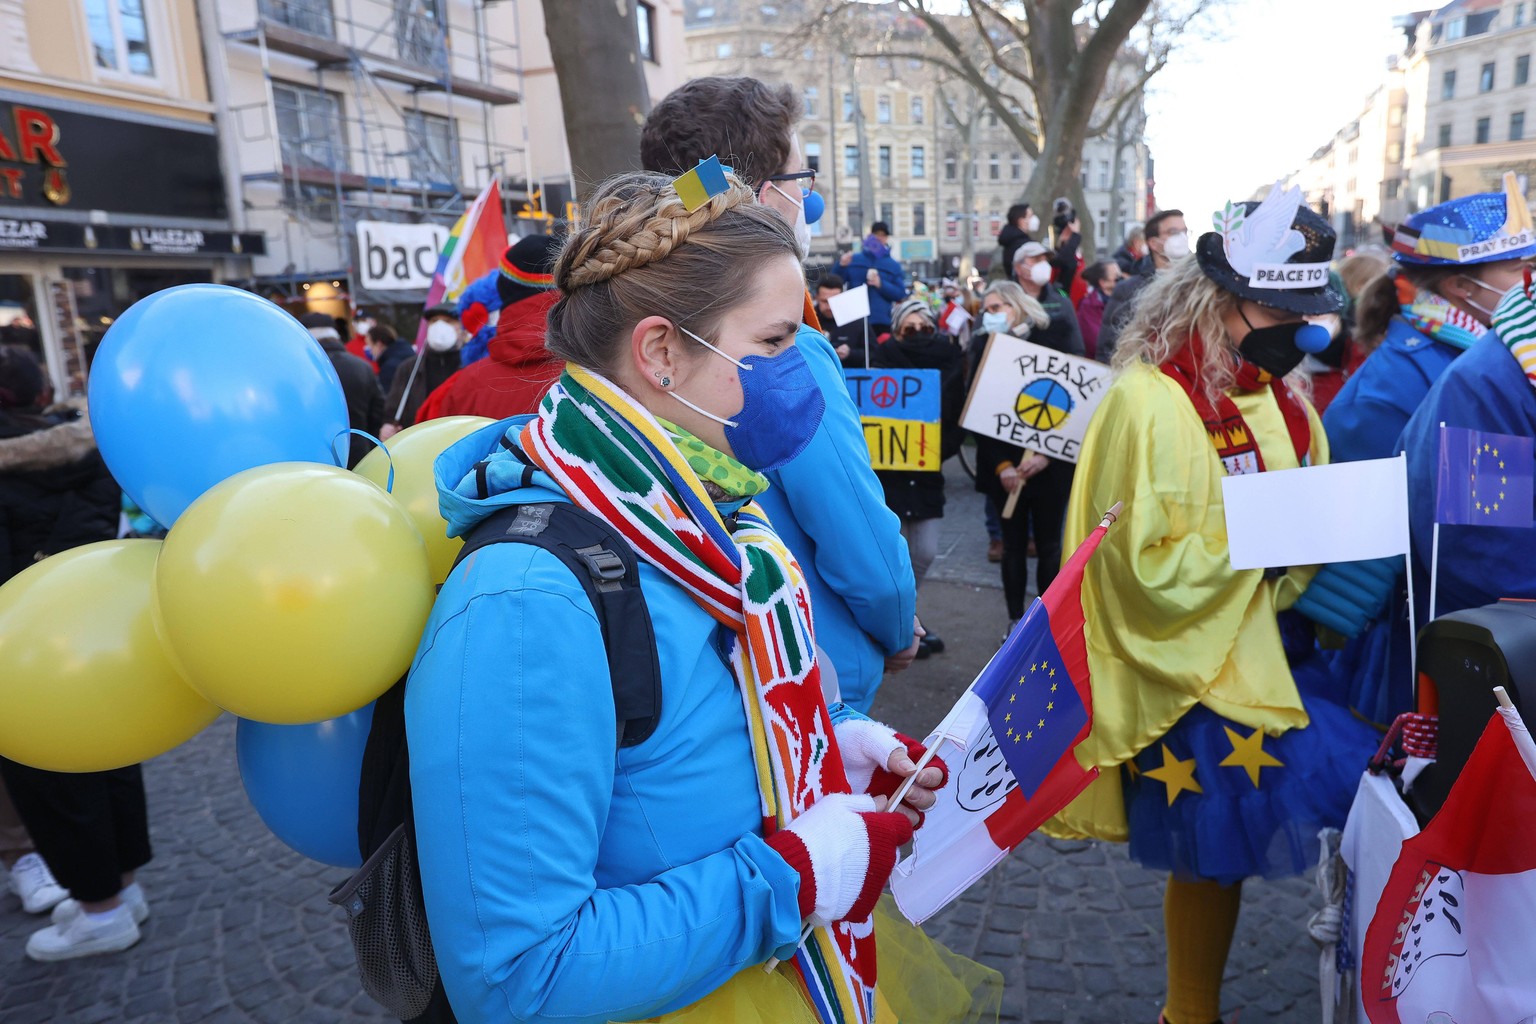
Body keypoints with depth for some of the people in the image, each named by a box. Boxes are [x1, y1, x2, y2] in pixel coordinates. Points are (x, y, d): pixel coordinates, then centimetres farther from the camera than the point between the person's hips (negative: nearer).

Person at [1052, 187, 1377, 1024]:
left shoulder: (1274, 393, 9)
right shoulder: (1150, 403, -17)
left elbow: (1306, 502, 20)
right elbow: (1149, 564, -21)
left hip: (1274, 649, 7)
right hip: (1194, 668, -7)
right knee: (1213, 856, 7)